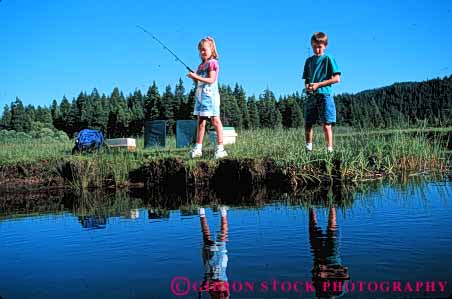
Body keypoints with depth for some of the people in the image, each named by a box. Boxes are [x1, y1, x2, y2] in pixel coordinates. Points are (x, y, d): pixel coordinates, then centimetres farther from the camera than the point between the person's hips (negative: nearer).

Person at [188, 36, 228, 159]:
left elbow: (211, 80, -17)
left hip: (210, 95, -8)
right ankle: (198, 148, 10)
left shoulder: (212, 62, -5)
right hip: (200, 95, 9)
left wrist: (196, 76, -21)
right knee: (200, 122, 7)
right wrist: (194, 78, 0)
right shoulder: (201, 65, 19)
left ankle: (220, 148, -4)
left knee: (215, 121, -7)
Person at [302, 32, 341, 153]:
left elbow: (337, 78, -7)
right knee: (307, 124, 4)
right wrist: (307, 86, -4)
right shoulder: (309, 60, 16)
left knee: (326, 125, -8)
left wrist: (318, 84, -12)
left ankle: (329, 149, -5)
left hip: (324, 95, -5)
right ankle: (308, 148, 14)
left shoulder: (328, 59, 1)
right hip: (311, 96, 5)